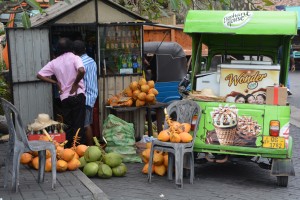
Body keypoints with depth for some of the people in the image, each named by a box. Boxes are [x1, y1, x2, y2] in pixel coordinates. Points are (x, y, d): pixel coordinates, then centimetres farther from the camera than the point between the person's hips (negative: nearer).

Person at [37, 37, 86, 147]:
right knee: (78, 125, 1)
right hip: (78, 95, -3)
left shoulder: (54, 62, 7)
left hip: (64, 97, 4)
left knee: (68, 126, 12)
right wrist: (76, 83, -11)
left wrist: (56, 82, 9)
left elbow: (39, 75, 8)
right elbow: (81, 71, -26)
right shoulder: (75, 58, -6)